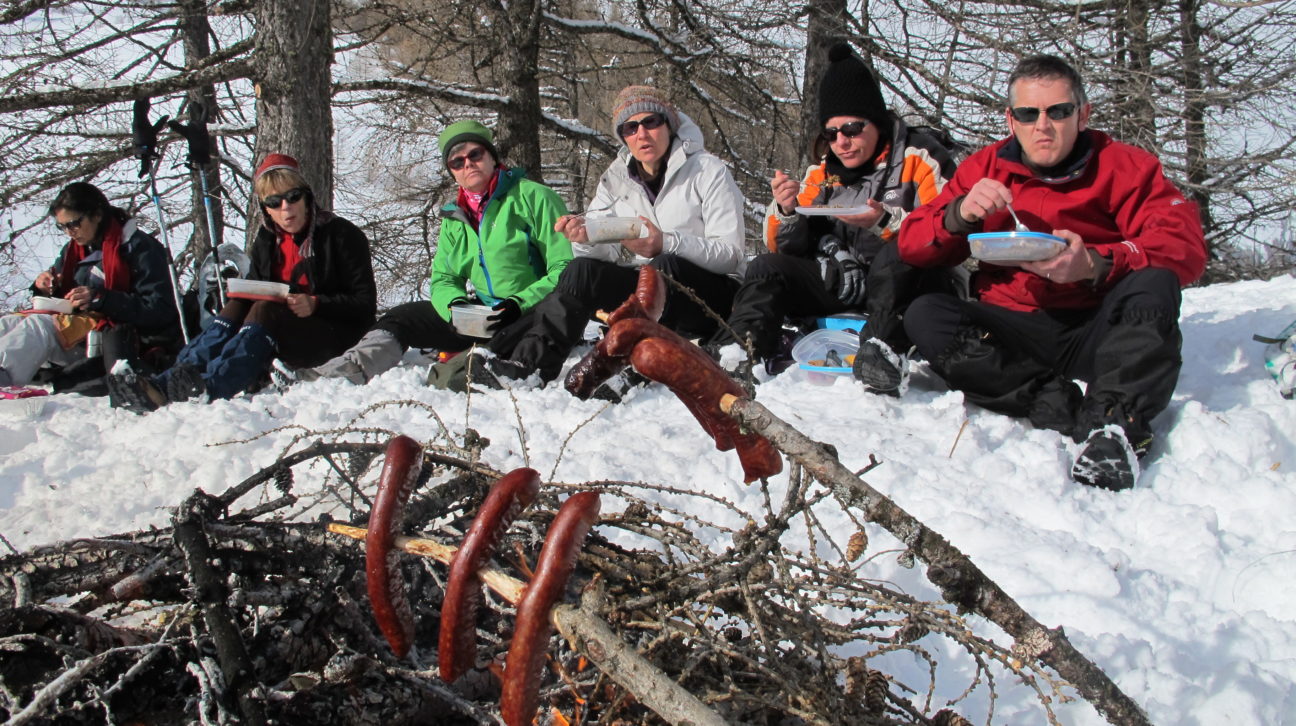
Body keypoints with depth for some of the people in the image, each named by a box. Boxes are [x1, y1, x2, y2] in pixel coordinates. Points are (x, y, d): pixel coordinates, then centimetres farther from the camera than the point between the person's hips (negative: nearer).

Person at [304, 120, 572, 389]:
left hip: (533, 314, -6)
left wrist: (521, 304, -24)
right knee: (402, 318, -2)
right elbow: (442, 278, 14)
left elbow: (566, 267, -13)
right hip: (483, 317, 6)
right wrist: (457, 304, -10)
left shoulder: (533, 197, -7)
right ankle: (347, 370, -18)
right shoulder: (454, 218, 13)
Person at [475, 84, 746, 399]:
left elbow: (731, 253, -15)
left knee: (665, 266, -35)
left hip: (712, 294, -4)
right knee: (583, 269, -20)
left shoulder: (708, 171, -6)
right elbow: (609, 253, -1)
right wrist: (586, 237, -25)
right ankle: (530, 363, -29)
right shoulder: (616, 179, 8)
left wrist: (665, 244, -30)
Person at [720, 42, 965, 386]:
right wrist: (786, 211, -10)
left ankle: (885, 353, -46)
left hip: (905, 283, -6)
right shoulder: (822, 172, 12)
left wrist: (886, 222, -29)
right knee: (767, 269, -8)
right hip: (841, 286, 6)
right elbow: (787, 250, 11)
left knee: (897, 254, -36)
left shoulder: (920, 158, -4)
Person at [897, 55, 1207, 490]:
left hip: (1097, 332, -2)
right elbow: (912, 244, 3)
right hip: (1015, 331, 2)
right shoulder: (986, 168, 7)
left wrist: (1095, 264, -32)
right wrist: (959, 214, -20)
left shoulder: (1123, 166, 0)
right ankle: (1055, 403, -30)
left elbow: (1185, 247, -15)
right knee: (924, 318, -22)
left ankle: (1114, 420, -40)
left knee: (1153, 284, -29)